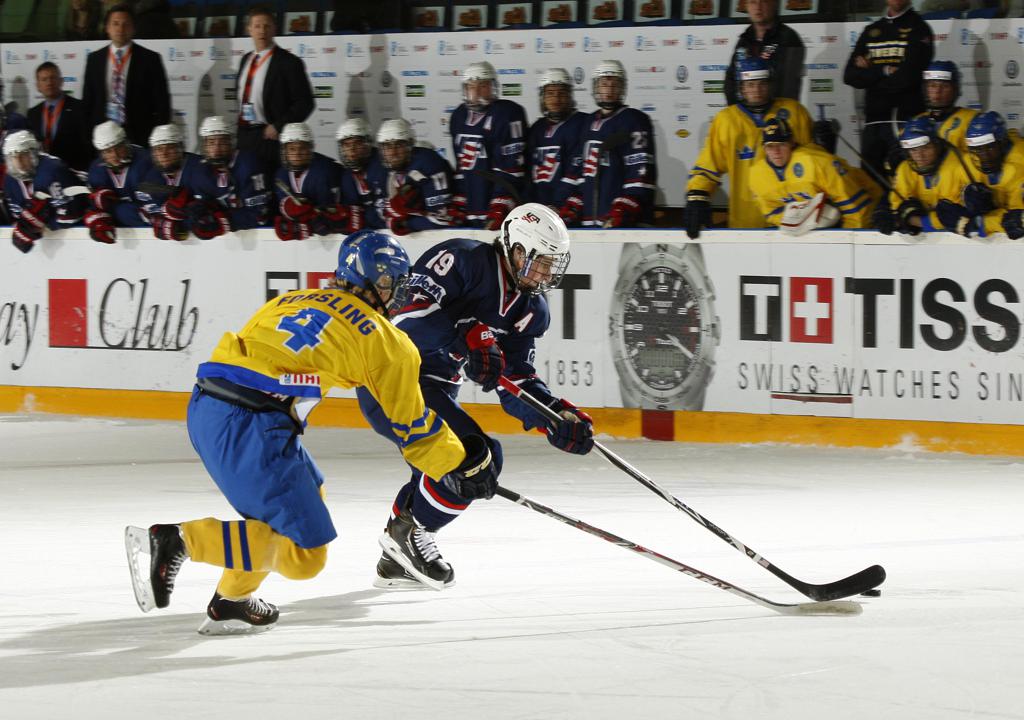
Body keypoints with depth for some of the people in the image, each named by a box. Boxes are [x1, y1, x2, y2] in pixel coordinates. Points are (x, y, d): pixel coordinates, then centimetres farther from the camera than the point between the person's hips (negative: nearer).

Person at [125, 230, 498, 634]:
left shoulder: (290, 301, 25)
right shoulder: (385, 341, 8)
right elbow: (413, 423, 13)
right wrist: (468, 464, 26)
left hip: (204, 407, 8)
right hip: (251, 428, -8)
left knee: (307, 492, 29)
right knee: (302, 552, -3)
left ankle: (231, 602, 26)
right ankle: (177, 541, -16)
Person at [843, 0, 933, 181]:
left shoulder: (919, 29, 0)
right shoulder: (871, 31, 17)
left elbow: (907, 77, -13)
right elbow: (850, 76, 9)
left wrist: (870, 74, 0)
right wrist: (883, 72, -6)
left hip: (905, 118, -6)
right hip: (874, 117, 6)